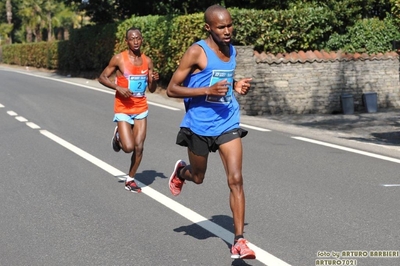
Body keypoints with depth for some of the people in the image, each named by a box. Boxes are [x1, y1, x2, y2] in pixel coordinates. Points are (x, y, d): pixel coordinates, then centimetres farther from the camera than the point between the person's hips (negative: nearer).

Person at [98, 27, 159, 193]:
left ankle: (130, 179, 18)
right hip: (123, 109, -4)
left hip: (141, 109, 4)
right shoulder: (119, 59, -8)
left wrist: (154, 80, -13)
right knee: (128, 147, -14)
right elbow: (102, 78, -4)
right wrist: (118, 87, -19)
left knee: (139, 147, 0)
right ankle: (118, 135, 21)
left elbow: (151, 89, 10)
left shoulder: (147, 61, 4)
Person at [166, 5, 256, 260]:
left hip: (228, 124, 4)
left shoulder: (232, 51, 6)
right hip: (199, 126, -4)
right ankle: (181, 171, 54)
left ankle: (239, 241, -5)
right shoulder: (197, 52, -14)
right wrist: (208, 90, -25)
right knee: (198, 177, 16)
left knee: (236, 179, -8)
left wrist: (237, 85, 2)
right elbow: (172, 89, -14)